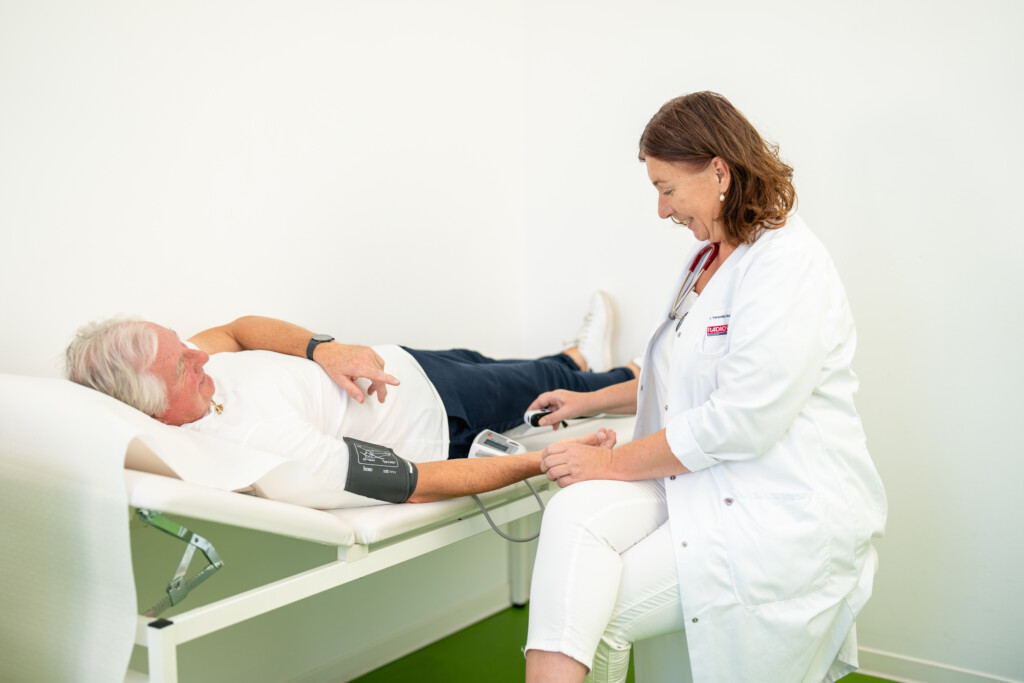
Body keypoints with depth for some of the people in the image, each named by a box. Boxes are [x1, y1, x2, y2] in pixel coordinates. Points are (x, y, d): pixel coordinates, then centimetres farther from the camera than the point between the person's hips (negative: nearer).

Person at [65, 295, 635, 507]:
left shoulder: (167, 363, -22)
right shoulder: (267, 451, -44)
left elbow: (242, 329, -4)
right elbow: (421, 484, -36)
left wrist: (322, 349, -23)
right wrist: (541, 462, -29)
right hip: (434, 417, -7)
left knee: (475, 360, 32)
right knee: (536, 380, 19)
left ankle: (581, 357, 65)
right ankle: (624, 381, 54)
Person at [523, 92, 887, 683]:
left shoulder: (790, 266, -17)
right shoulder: (710, 258, 15)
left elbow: (737, 423, -22)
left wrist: (612, 463, -15)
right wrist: (591, 401, 26)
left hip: (783, 513, -8)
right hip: (699, 481, 8)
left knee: (604, 611, -17)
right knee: (575, 512, -20)